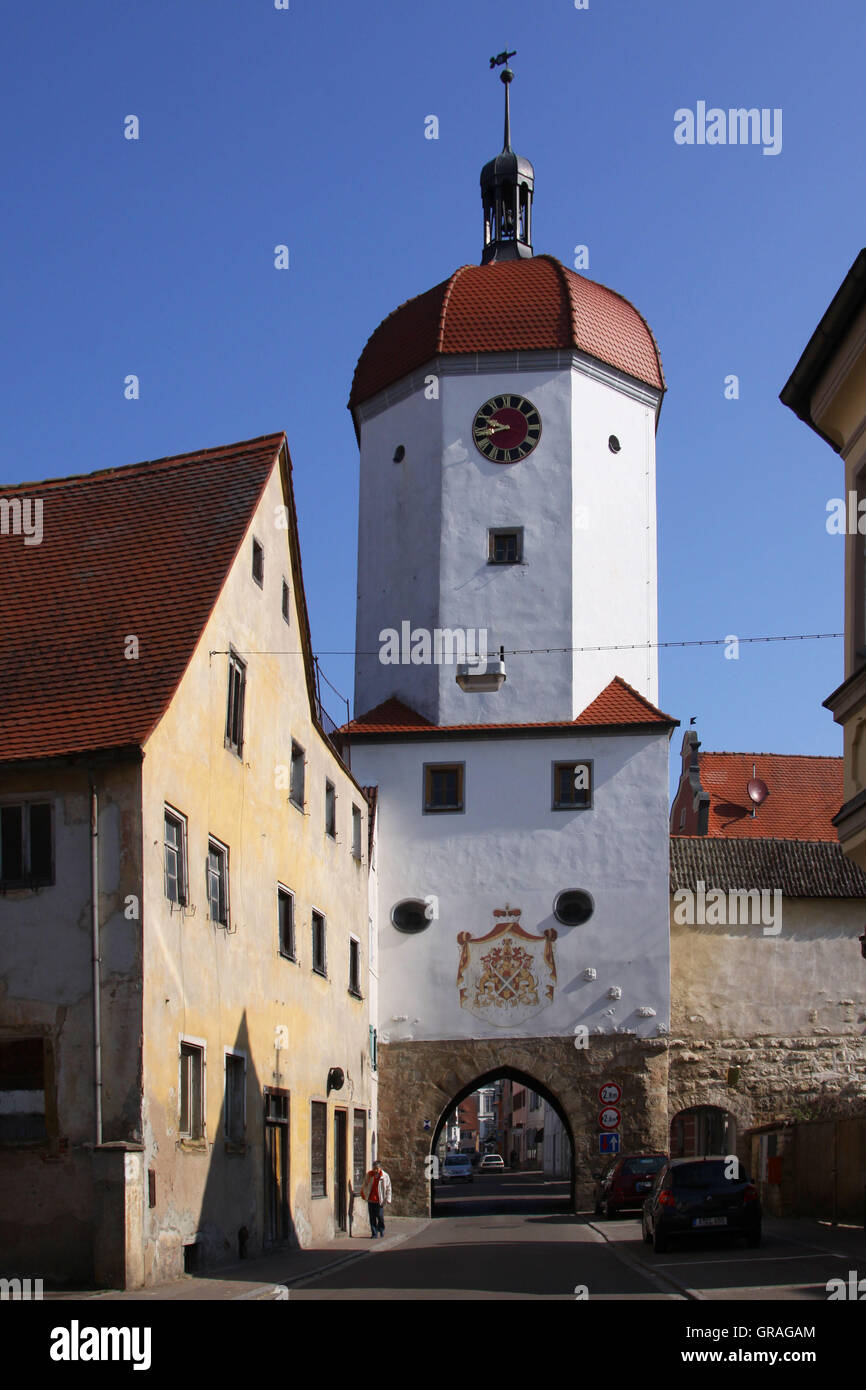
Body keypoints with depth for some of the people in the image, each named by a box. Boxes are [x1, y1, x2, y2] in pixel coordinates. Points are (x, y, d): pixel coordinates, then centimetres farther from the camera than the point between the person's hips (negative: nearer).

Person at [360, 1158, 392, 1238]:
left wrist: (387, 1198, -3)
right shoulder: (369, 1175, 4)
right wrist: (363, 1193, 23)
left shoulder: (385, 1176, -3)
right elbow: (365, 1185, 21)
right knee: (372, 1217, 2)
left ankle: (381, 1229, 25)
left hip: (379, 1200, -2)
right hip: (370, 1200, 3)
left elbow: (388, 1188, 1)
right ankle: (374, 1233, 9)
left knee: (380, 1216, -2)